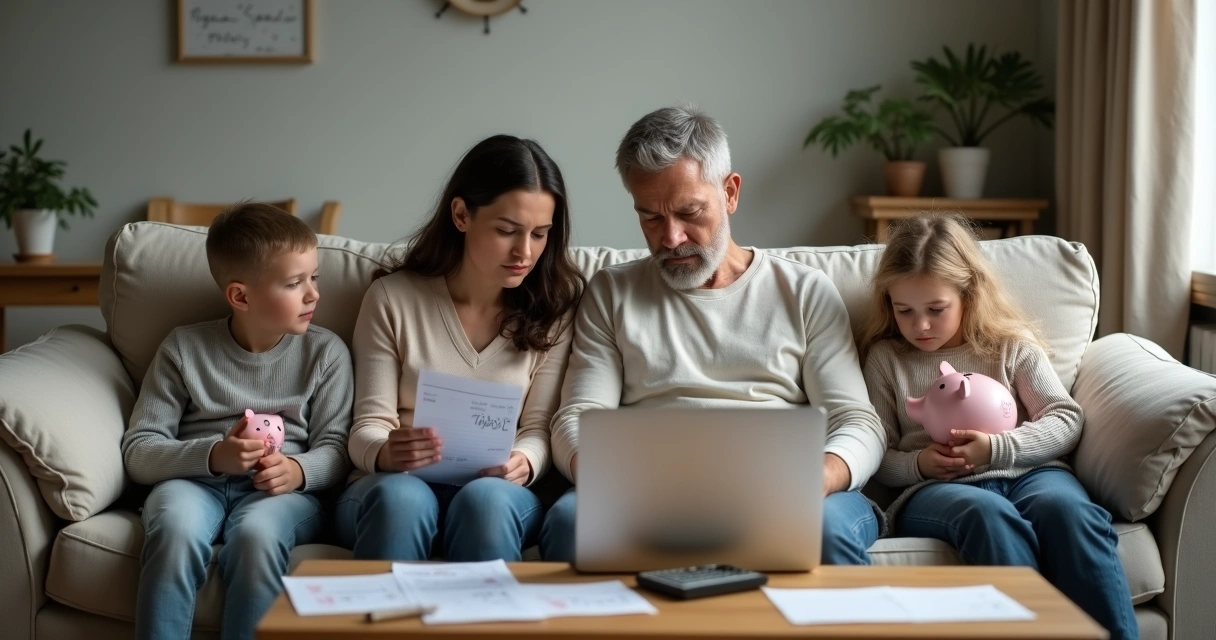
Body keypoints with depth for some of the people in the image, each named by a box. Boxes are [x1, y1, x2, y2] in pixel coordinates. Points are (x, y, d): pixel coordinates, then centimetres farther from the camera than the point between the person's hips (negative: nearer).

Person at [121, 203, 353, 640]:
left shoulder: (326, 352, 7)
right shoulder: (184, 349, 6)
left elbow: (335, 448, 4)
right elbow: (139, 450, 2)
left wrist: (298, 470, -19)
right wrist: (213, 455, -16)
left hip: (283, 490, 0)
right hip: (194, 479, 0)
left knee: (256, 534, -36)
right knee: (176, 531, -36)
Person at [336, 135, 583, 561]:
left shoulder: (553, 306, 5)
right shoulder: (393, 298, 2)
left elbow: (540, 429, 3)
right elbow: (367, 429, 0)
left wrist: (524, 463, -21)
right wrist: (386, 454, -24)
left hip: (500, 495, 1)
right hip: (396, 484, -1)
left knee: (485, 498, -35)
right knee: (401, 496, -36)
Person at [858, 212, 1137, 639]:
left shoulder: (1012, 345, 14)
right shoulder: (886, 357, 16)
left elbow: (1067, 420, 7)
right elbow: (879, 459, 14)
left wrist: (997, 448, -10)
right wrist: (919, 464, -9)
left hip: (1027, 473, 1)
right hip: (933, 490, -1)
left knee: (1067, 508, -36)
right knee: (989, 514, -39)